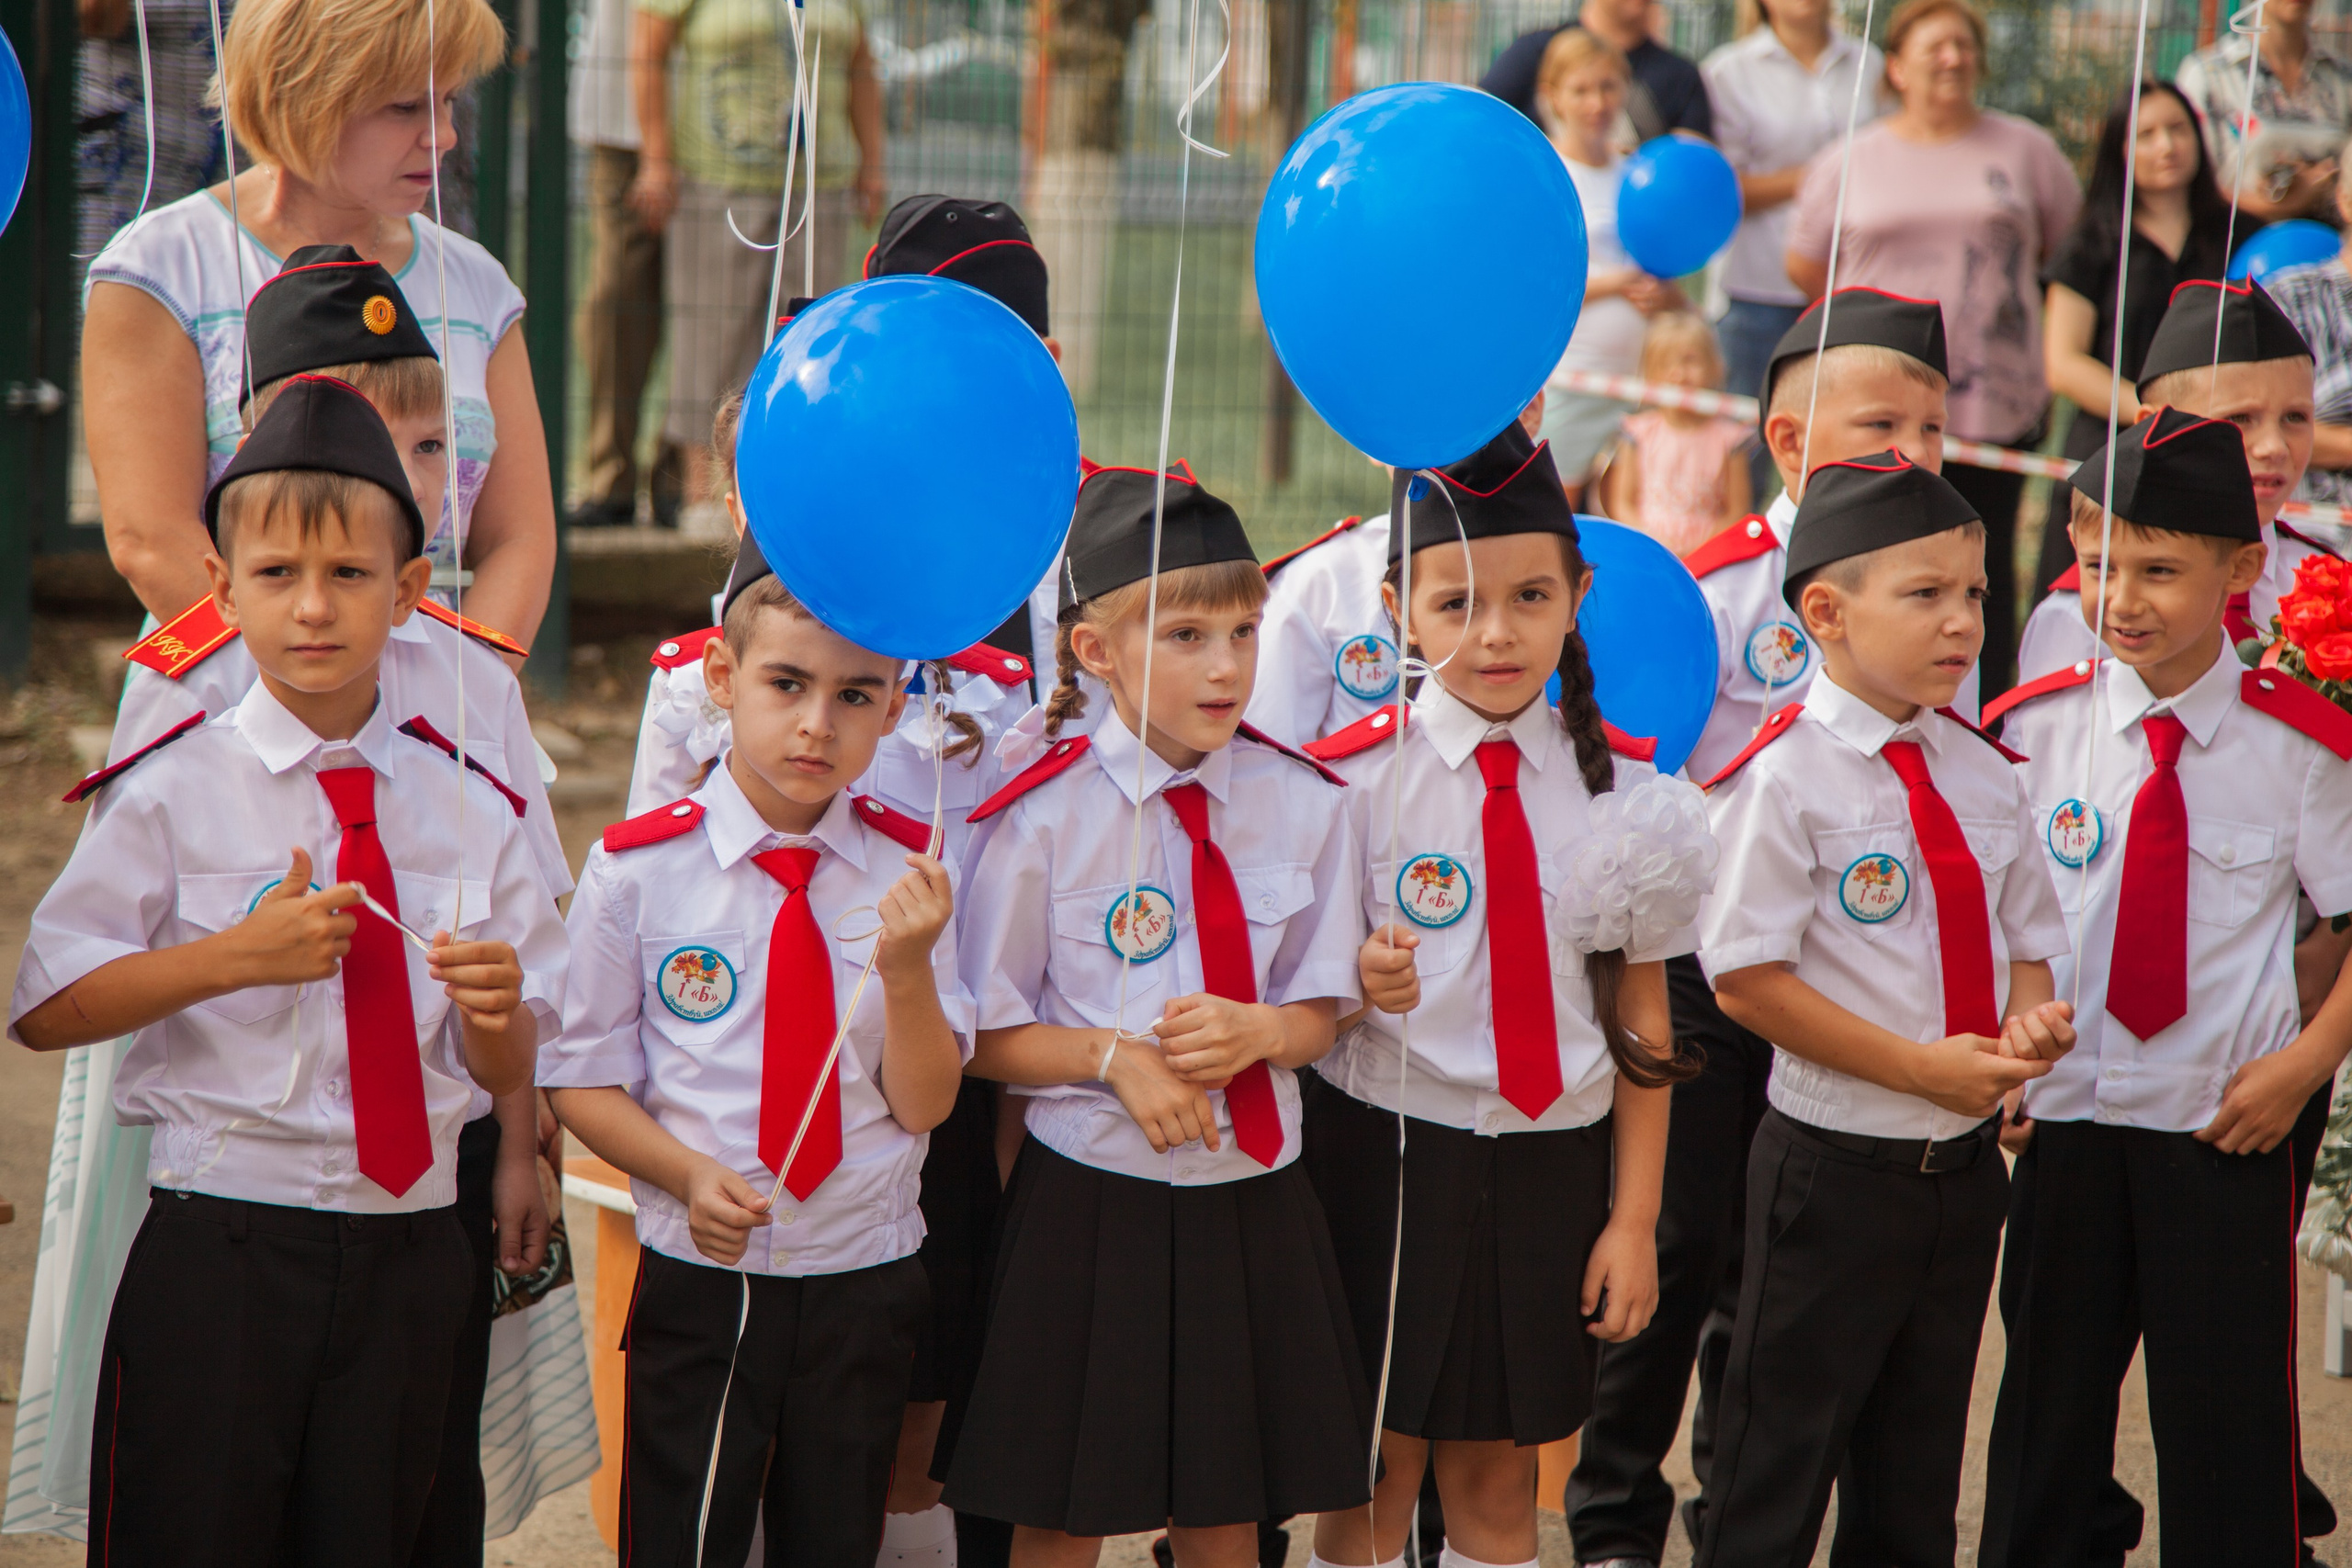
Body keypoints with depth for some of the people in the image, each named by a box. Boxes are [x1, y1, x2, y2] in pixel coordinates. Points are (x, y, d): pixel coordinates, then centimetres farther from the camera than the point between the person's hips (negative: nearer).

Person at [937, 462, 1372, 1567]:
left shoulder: (1303, 803, -1)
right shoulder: (1042, 816, -10)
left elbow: (1322, 1009, 6)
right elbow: (987, 1036, -5)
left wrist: (1256, 1032, -16)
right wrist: (1117, 1054, -20)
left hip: (1249, 1202, 3)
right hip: (1093, 1202, -3)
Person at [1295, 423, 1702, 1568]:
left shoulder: (1627, 792, -1)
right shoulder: (1352, 778, -8)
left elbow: (1641, 1013, 5)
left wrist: (1634, 1217, 4)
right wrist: (1354, 984, -23)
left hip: (1554, 1163, 2)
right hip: (1388, 1158, -2)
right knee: (1378, 1473, 4)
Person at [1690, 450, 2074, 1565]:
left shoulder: (1985, 776, 5)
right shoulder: (1784, 778, -15)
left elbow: (2027, 941, 15)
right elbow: (1746, 980, -18)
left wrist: (2030, 1018, -9)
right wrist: (1924, 1067, -20)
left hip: (1963, 1168, 6)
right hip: (1835, 1168, -6)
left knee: (1917, 1465, 17)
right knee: (1780, 1466, 2)